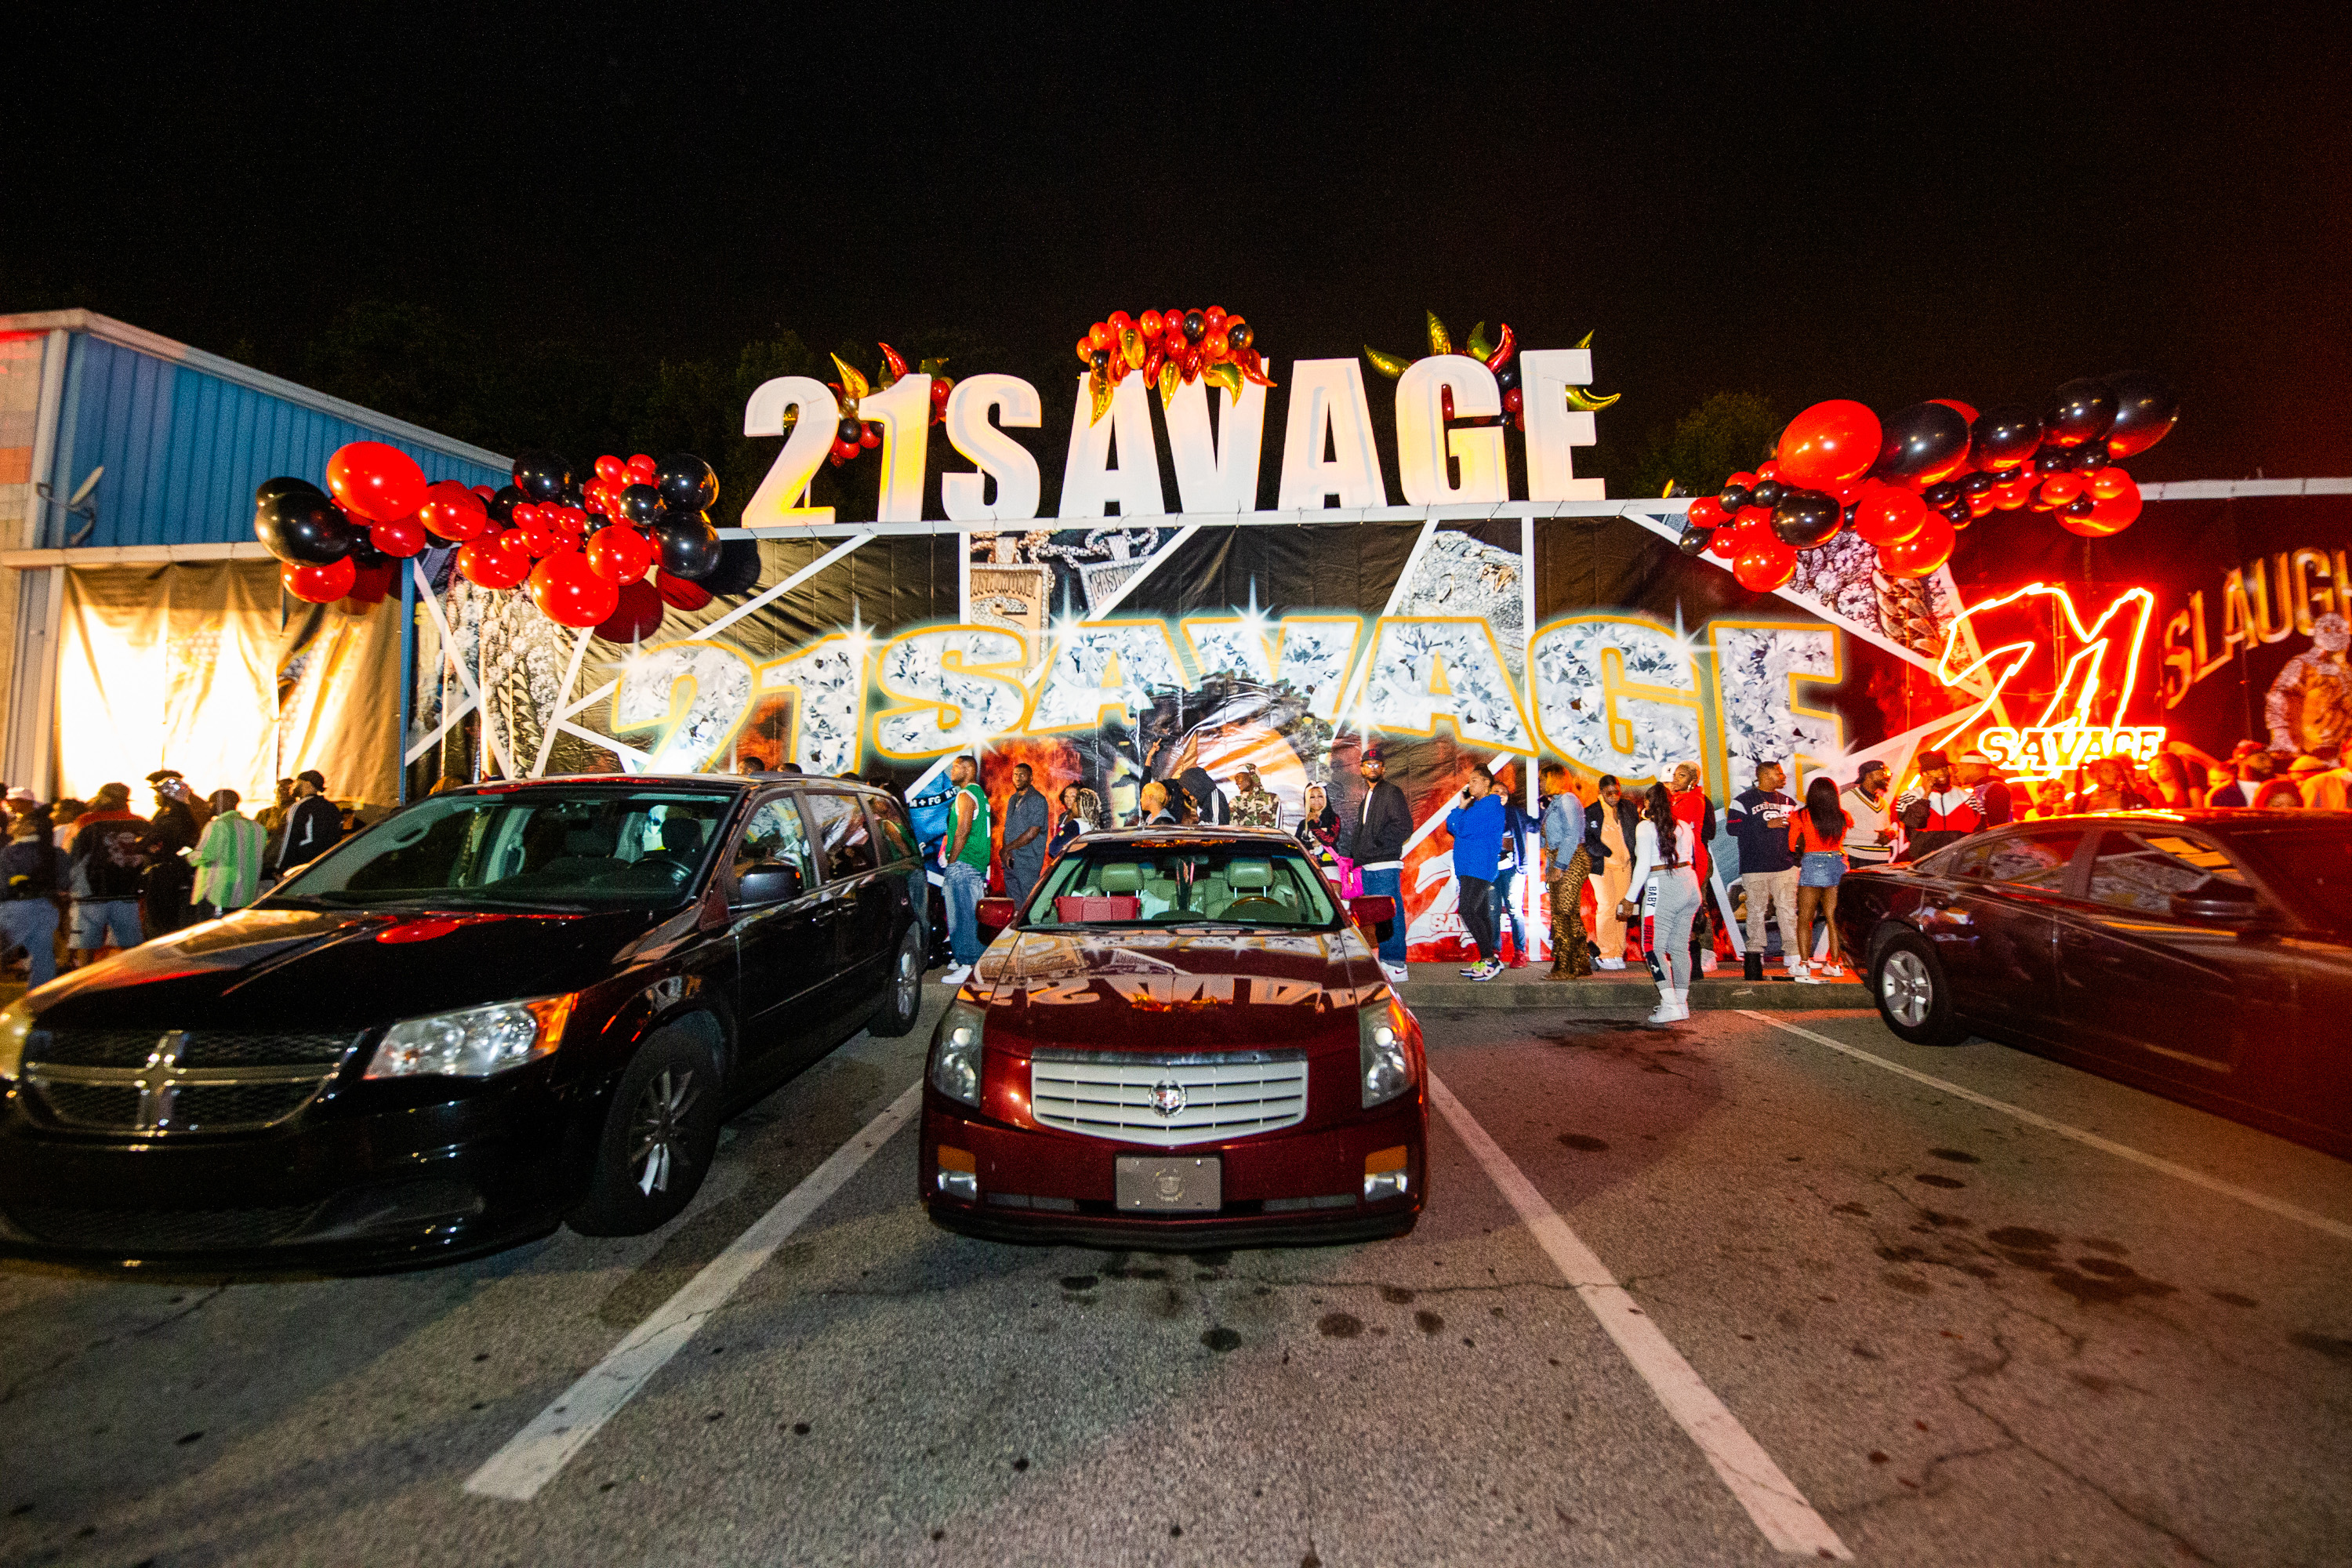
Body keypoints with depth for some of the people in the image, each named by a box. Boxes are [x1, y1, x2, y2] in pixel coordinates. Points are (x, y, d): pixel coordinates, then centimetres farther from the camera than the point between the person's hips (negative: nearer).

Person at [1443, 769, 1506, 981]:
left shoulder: (1490, 804, -10)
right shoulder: (1478, 805, 21)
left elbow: (1462, 828, -17)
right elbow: (1451, 827, 17)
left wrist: (1460, 807, 0)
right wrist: (1461, 806, 6)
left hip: (1478, 867, -10)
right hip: (1470, 868, 10)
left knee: (1467, 910, -17)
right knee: (1481, 914, 10)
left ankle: (1490, 959, -14)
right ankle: (1486, 962, 13)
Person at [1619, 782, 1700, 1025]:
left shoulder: (1645, 827, -6)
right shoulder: (1684, 826, 12)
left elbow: (1643, 865, -10)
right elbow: (1690, 860, 15)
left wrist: (1630, 898, -7)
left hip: (1662, 887, -7)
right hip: (1690, 886, 7)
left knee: (1654, 948, -3)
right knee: (1680, 947, 12)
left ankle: (1670, 1005, -11)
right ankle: (1682, 1003, 17)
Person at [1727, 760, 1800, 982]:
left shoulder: (1788, 801, 17)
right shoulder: (1743, 800, 1)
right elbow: (1734, 828, -10)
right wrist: (1767, 825, -14)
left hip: (1785, 865, 4)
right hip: (1755, 867, -3)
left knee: (1788, 909, -2)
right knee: (1756, 911, 0)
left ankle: (1794, 957, 1)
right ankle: (1754, 956, 7)